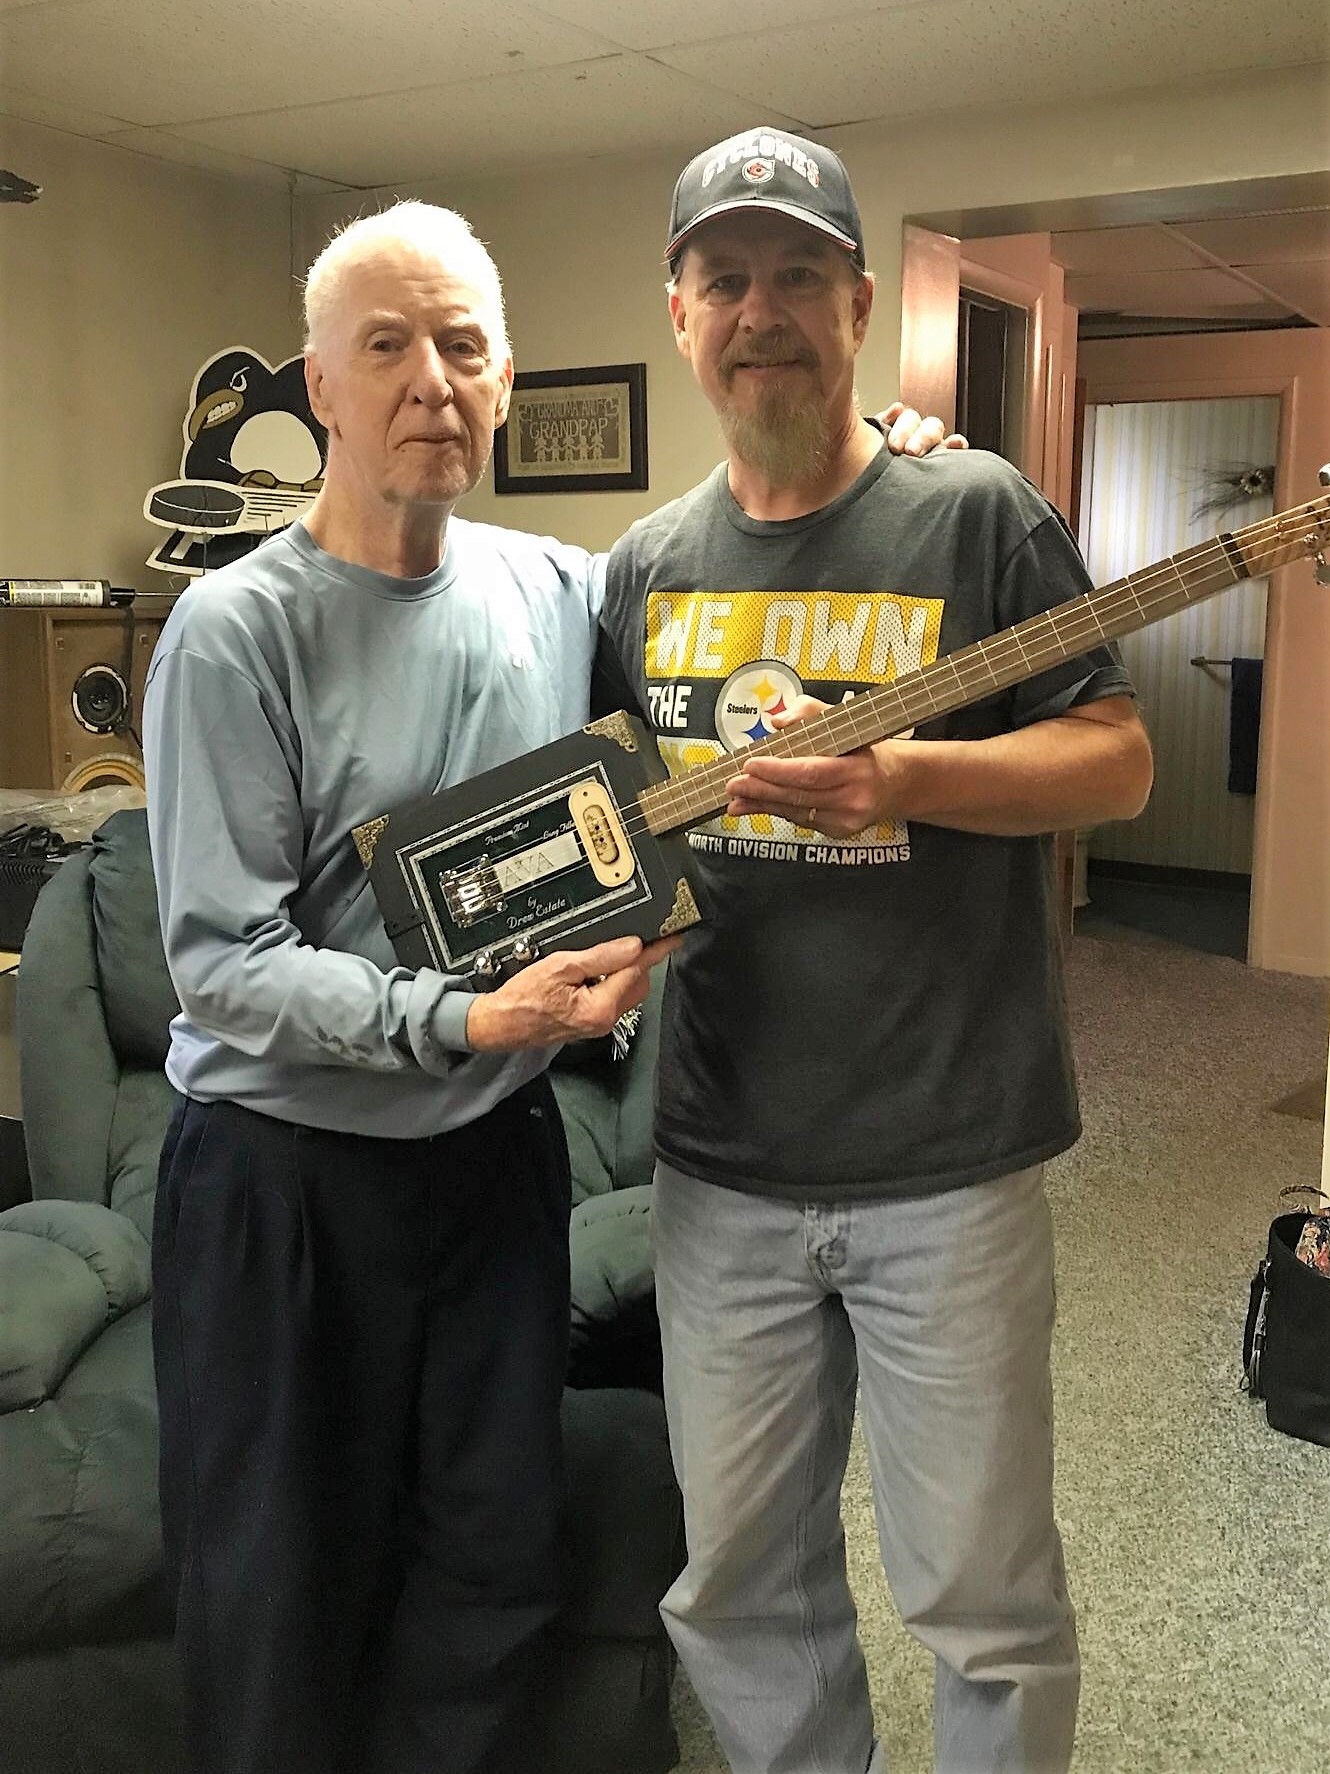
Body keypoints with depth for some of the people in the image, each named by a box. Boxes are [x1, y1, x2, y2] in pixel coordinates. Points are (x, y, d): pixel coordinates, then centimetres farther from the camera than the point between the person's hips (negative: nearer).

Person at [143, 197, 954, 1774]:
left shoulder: (563, 591, 0)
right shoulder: (238, 629, -14)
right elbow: (218, 961, -17)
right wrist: (464, 1017, -28)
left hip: (498, 1153, 4)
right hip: (284, 1171, -4)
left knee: (497, 1557, 16)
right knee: (283, 1589, 11)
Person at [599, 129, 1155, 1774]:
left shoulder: (979, 515, -6)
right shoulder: (646, 567, 8)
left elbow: (1117, 760, -7)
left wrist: (903, 782, -22)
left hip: (948, 1159, -4)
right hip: (719, 1165, 5)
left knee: (982, 1597, 9)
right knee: (738, 1584, 18)